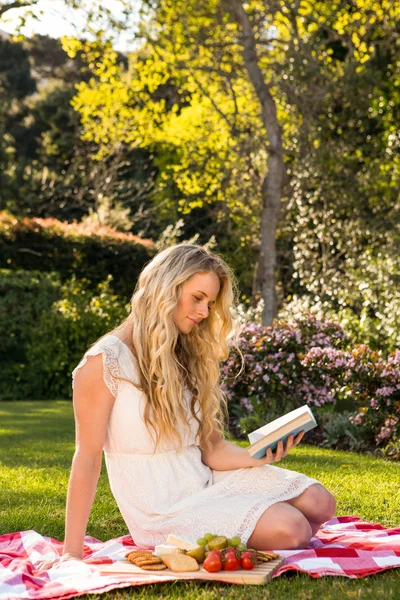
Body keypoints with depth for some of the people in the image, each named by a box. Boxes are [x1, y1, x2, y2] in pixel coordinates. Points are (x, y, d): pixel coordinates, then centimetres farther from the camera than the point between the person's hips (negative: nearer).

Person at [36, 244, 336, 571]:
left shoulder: (188, 358, 14)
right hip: (164, 507, -7)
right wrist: (72, 551, -11)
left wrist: (259, 456, -14)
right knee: (291, 530, -22)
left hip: (208, 482, 8)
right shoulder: (105, 362, -10)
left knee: (319, 503, -9)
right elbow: (88, 457, -11)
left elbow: (211, 446, 7)